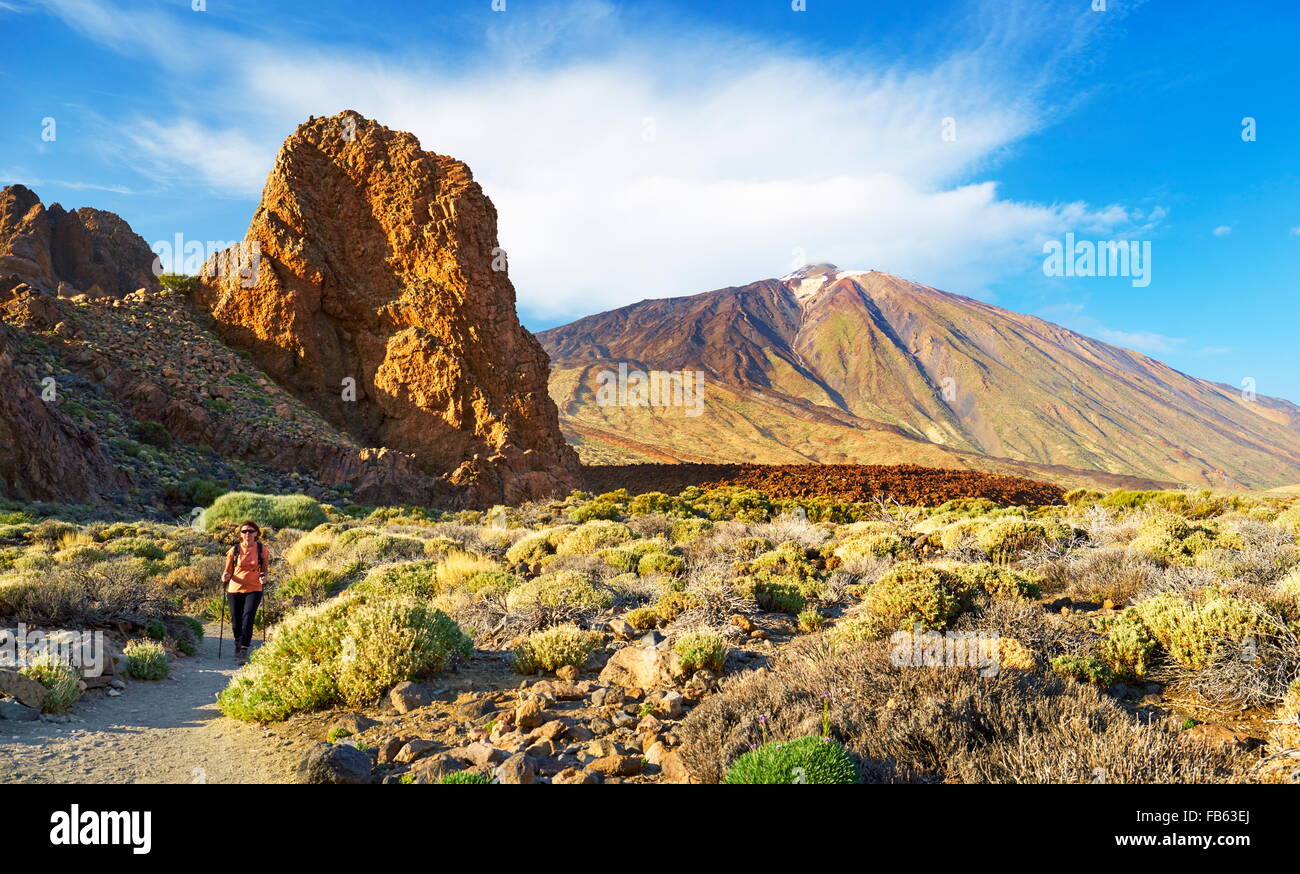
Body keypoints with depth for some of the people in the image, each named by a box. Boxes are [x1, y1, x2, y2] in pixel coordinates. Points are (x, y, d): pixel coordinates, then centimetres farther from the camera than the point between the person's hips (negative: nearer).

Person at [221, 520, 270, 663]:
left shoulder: (262, 549, 0)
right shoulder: (234, 550, 1)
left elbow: (265, 569, 12)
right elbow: (228, 570, 10)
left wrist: (263, 577, -10)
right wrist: (225, 576, -12)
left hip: (254, 590, -2)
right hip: (235, 589, 2)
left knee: (248, 618, -16)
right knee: (236, 621, 9)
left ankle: (244, 651, -11)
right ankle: (238, 644, 37)